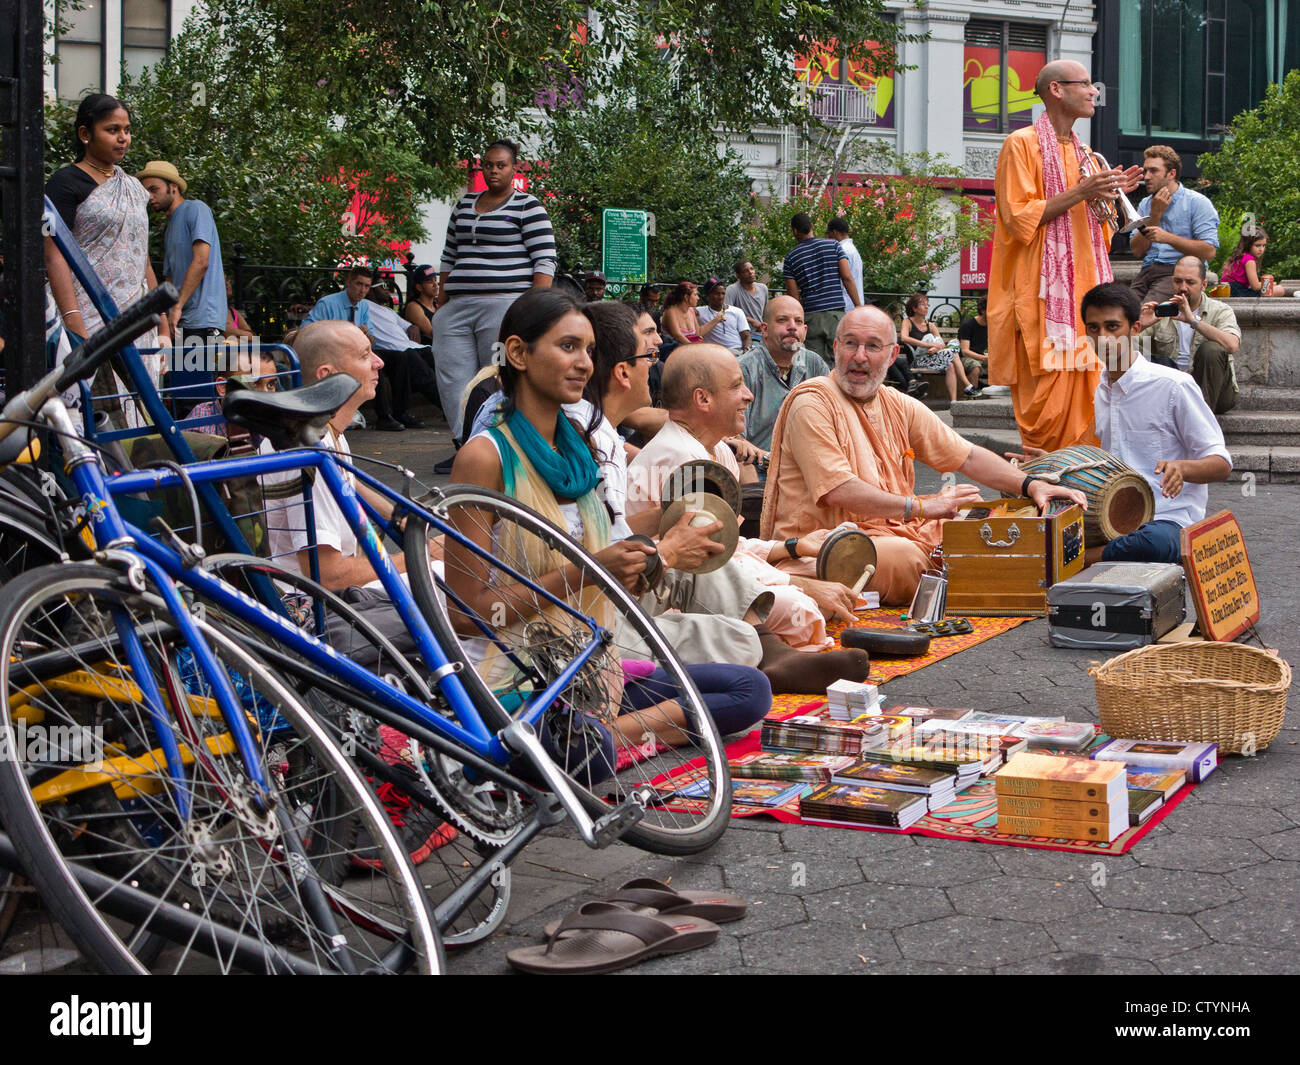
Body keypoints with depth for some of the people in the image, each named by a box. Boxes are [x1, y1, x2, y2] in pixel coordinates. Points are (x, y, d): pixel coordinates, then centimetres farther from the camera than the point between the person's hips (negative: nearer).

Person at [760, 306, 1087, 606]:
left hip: (892, 529, 7)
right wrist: (921, 507, -21)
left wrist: (1031, 486, 1)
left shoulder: (899, 406, 13)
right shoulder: (812, 404, -11)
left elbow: (968, 456, 16)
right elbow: (837, 492, -20)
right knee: (904, 556, -33)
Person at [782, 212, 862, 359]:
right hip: (835, 313, -1)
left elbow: (794, 295, 3)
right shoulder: (834, 245, 4)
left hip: (810, 315, 1)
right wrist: (859, 307, -1)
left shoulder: (791, 257, 5)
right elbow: (847, 278, -4)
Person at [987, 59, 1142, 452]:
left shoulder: (1084, 153, 21)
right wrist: (1079, 193, -16)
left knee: (1083, 396, 2)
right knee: (1048, 397, -11)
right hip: (1043, 294, -7)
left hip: (1083, 289, 7)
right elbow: (1018, 216, -12)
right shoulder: (1022, 144, -2)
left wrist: (1109, 196, 4)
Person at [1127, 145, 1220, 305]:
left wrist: (1168, 238, -12)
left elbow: (1209, 251, -9)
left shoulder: (1197, 202, 3)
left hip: (1177, 272, -5)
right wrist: (1155, 214, 0)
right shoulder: (1145, 204, 20)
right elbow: (1137, 250, 8)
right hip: (1146, 272, 5)